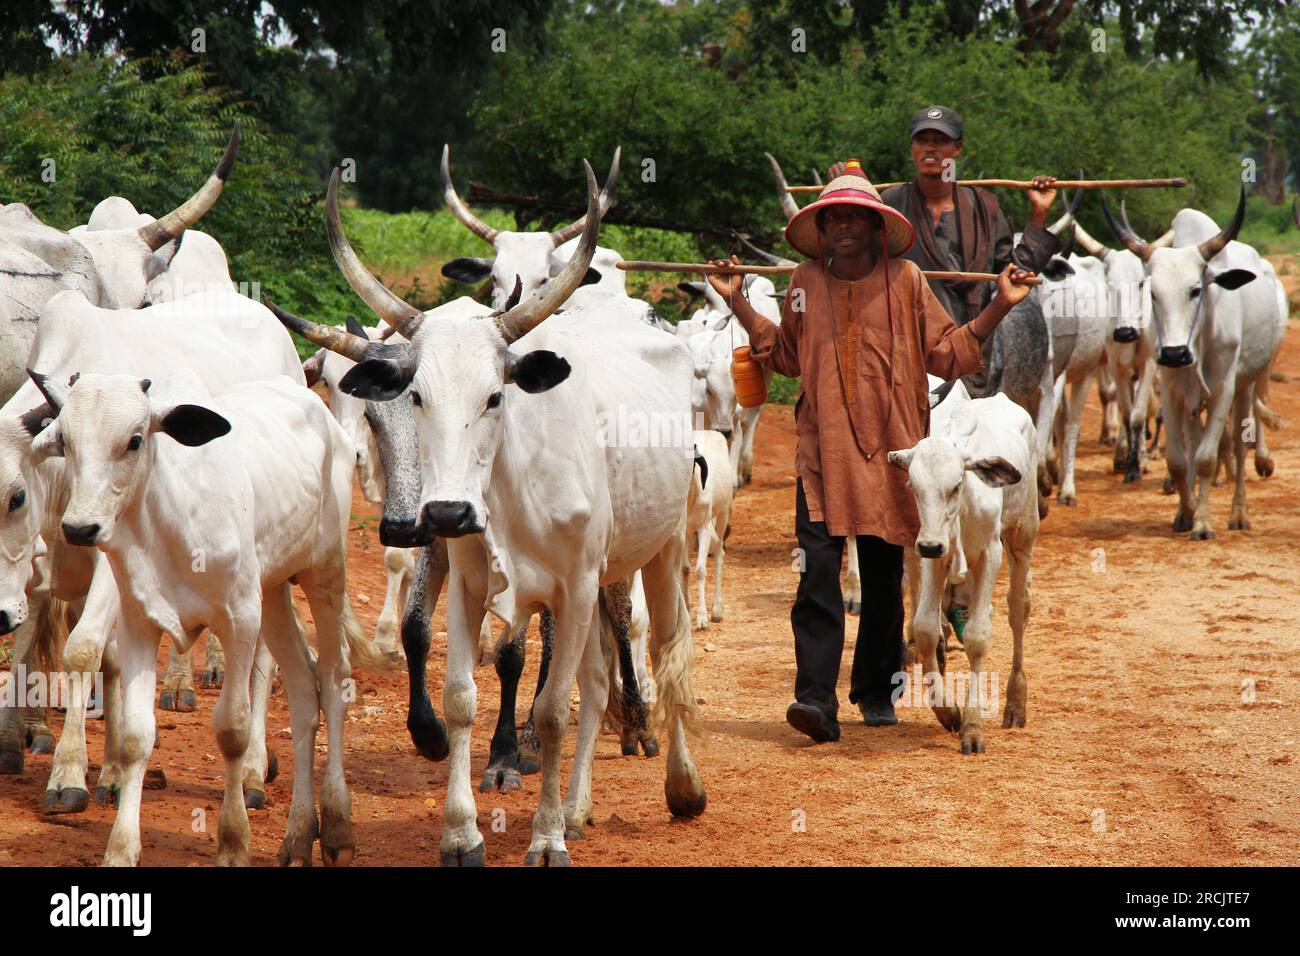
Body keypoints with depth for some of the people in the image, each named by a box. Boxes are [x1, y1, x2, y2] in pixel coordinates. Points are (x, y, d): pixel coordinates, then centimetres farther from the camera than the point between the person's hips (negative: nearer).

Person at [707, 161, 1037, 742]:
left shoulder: (904, 280, 2)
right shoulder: (806, 282, 8)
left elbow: (949, 352, 5)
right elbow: (784, 354, 22)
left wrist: (999, 307, -2)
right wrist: (738, 302, 18)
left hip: (888, 452, 0)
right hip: (823, 451, 0)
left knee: (884, 578, 9)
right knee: (817, 570, -14)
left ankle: (876, 692, 25)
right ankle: (816, 698, -19)